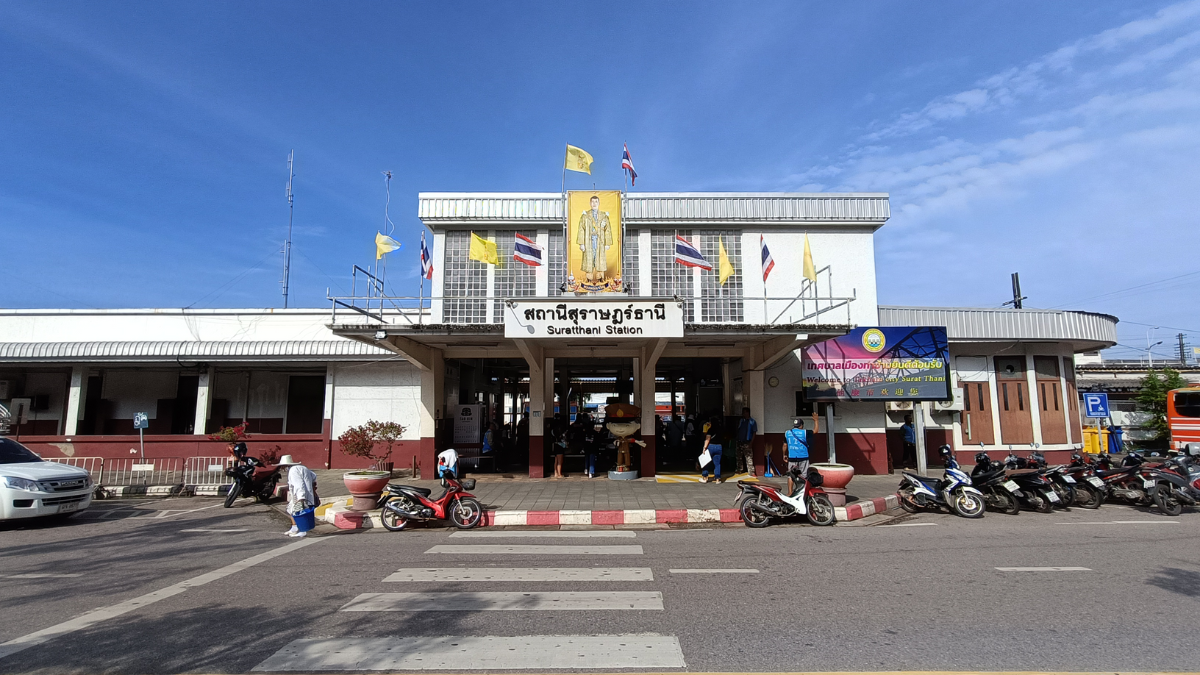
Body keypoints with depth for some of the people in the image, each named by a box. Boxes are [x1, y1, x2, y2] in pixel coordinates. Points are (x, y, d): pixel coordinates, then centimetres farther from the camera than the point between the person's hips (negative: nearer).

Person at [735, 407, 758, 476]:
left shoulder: (752, 422, -3)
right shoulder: (741, 421, 13)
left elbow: (754, 432, -6)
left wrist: (751, 442, -13)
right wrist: (737, 440, 8)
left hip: (747, 442, -6)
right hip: (740, 442, 6)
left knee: (749, 457, -8)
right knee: (739, 457, 11)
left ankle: (751, 472, -6)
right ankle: (739, 470, 22)